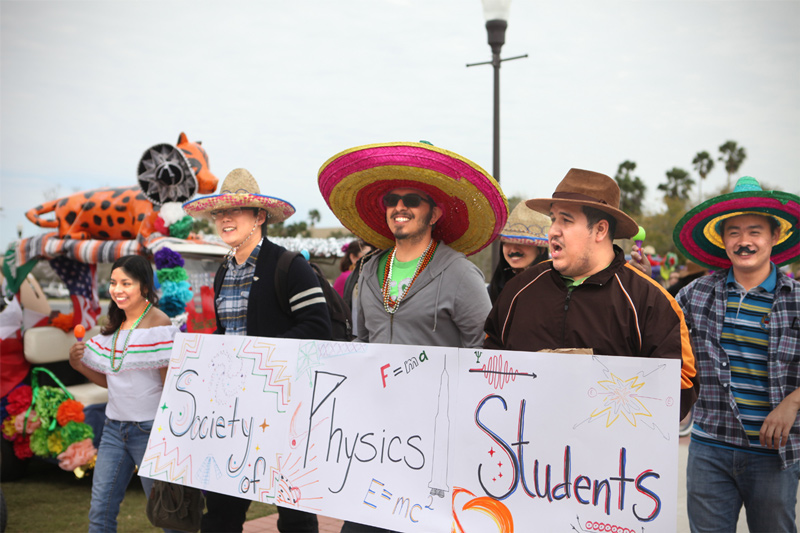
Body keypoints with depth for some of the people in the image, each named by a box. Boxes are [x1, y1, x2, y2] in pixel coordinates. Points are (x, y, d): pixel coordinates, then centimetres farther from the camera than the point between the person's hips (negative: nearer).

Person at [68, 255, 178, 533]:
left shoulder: (158, 325, -12)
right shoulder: (115, 326, 11)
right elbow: (110, 380, 17)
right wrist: (79, 364, 1)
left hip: (150, 428, -7)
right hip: (114, 426, 7)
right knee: (100, 509, 9)